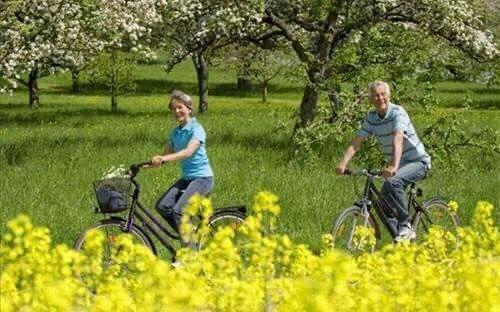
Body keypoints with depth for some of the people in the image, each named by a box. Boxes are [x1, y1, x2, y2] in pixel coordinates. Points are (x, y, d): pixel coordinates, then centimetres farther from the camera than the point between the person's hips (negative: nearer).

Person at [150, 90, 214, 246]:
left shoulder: (196, 129, -12)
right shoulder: (175, 132, 11)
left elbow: (189, 151, -28)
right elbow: (166, 155, 9)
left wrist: (164, 158, -40)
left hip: (202, 177, -7)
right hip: (186, 178, 8)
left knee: (178, 210, -24)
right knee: (162, 206, -11)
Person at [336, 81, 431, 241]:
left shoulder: (397, 112, -19)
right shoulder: (371, 118, 1)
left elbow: (398, 139, -34)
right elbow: (356, 141, -5)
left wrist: (394, 167, -49)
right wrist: (343, 163, -21)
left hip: (418, 161, -7)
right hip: (397, 165, 7)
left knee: (392, 183, -33)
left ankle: (406, 226, -23)